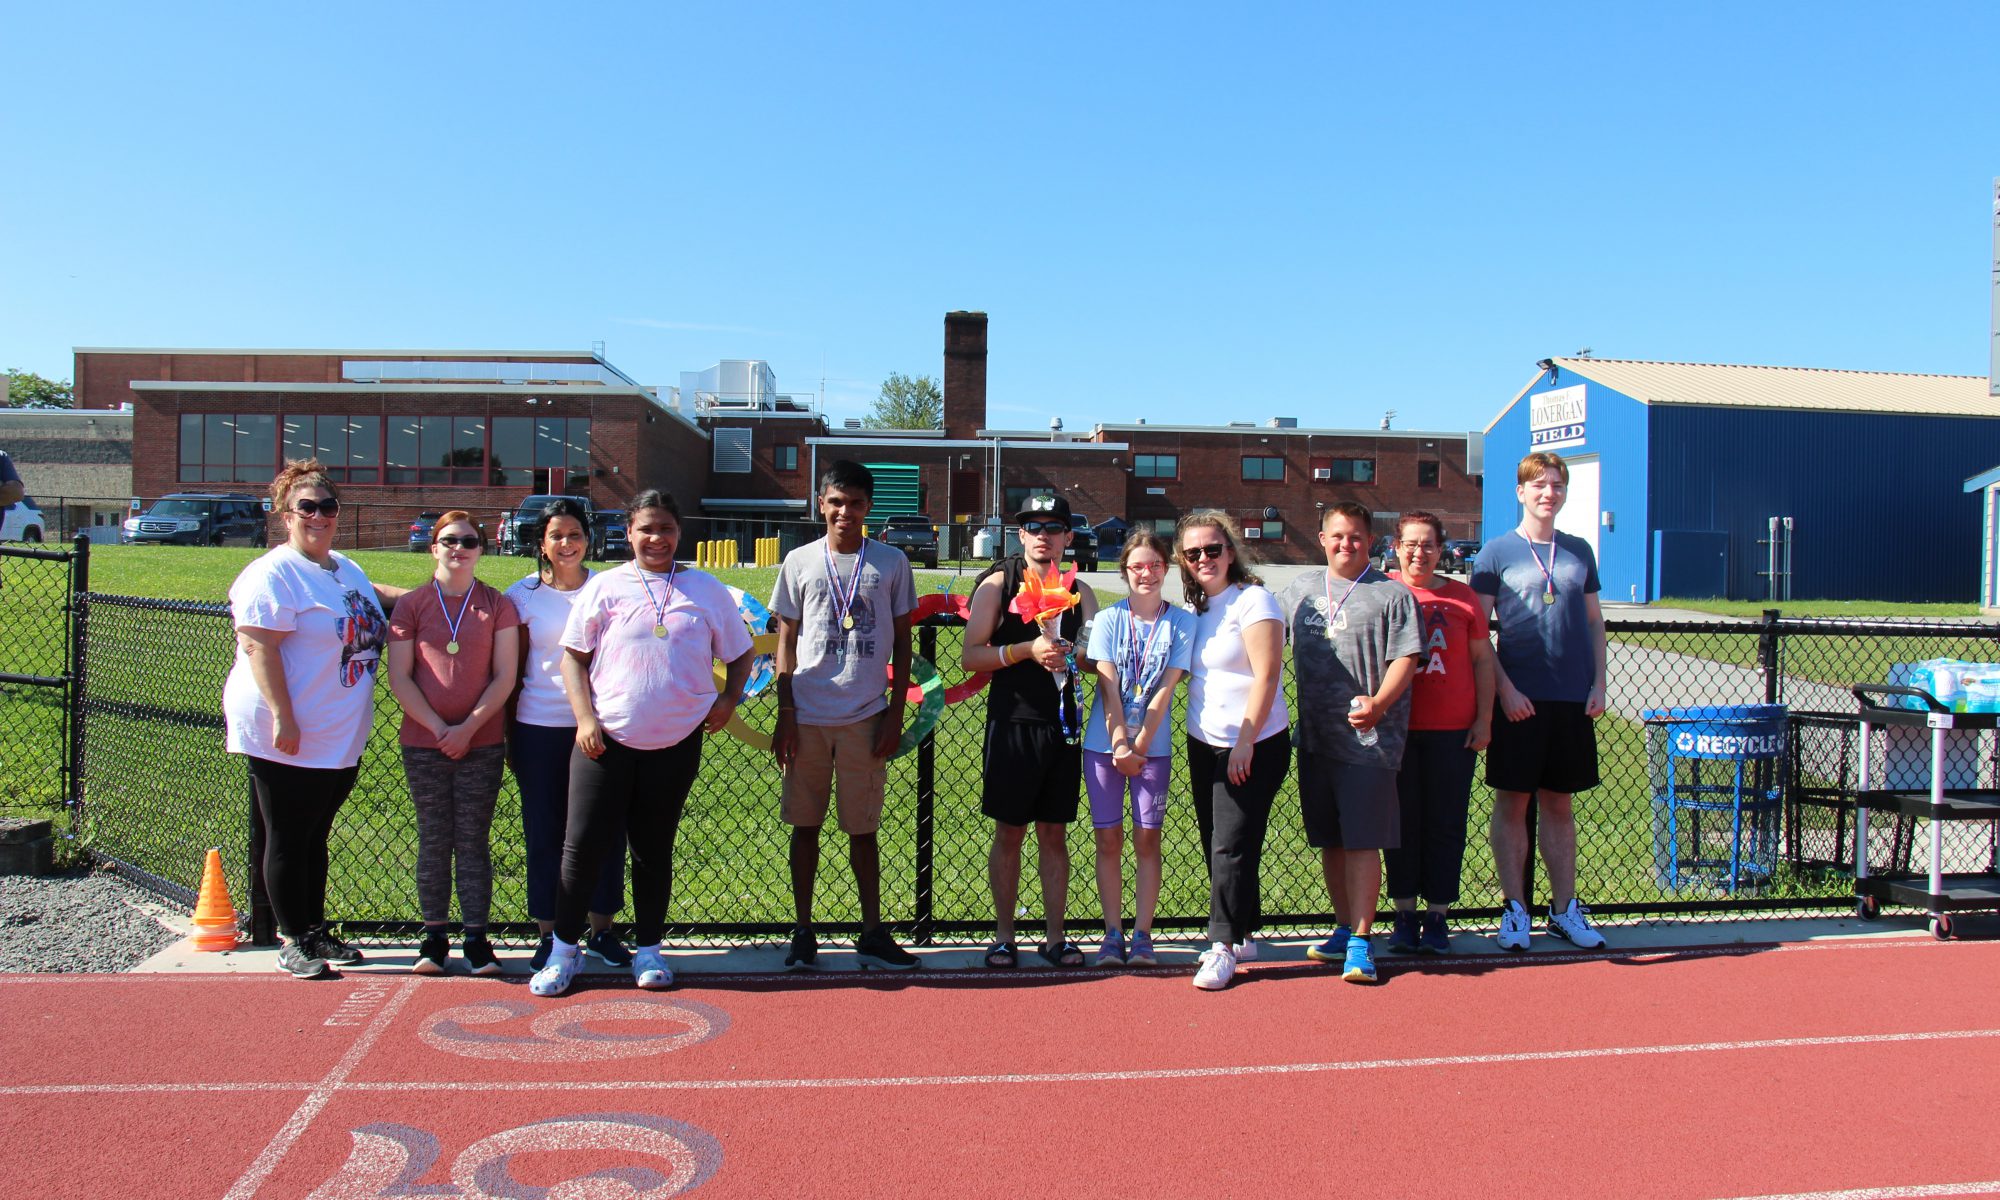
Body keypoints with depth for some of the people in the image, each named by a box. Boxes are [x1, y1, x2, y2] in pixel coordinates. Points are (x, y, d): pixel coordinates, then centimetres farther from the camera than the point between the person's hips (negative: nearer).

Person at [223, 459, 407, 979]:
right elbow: (258, 647, -20)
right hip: (287, 738, -8)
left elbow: (370, 596, 35)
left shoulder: (344, 567, 12)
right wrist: (283, 719, -26)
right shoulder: (274, 574, -13)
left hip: (342, 739, 8)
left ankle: (316, 931, 28)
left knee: (316, 837, 17)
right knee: (288, 840, 3)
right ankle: (293, 942, 14)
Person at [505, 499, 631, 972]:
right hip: (539, 728, 0)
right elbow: (511, 669, 6)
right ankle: (549, 936, 18)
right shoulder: (524, 594, 3)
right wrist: (508, 734, 5)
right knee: (544, 833, 6)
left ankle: (601, 930, 18)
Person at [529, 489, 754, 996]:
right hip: (606, 739, -1)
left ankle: (648, 950, 22)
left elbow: (739, 653, 15)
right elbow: (573, 654, 4)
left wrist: (728, 699, 0)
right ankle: (563, 950, 14)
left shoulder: (707, 590, 6)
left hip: (677, 741, 1)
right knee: (582, 844, 0)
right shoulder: (605, 586, 3)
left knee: (654, 848, 10)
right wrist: (584, 718, -6)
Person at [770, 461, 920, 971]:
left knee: (862, 828, 7)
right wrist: (785, 714, 0)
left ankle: (872, 933, 17)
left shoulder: (892, 562, 4)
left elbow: (901, 643, 7)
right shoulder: (800, 562, 5)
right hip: (808, 716, 1)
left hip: (866, 717, 0)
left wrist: (895, 713, 1)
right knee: (805, 824, 6)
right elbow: (786, 642, 7)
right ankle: (803, 933, 16)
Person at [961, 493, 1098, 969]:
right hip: (1012, 722, -3)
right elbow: (972, 655, -7)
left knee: (1054, 834, 9)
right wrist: (1027, 649, -19)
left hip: (1064, 724, 3)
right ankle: (1004, 936, 14)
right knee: (1009, 833, 4)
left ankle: (1054, 936, 17)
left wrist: (1069, 655, -7)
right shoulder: (997, 584, 0)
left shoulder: (1080, 592, 10)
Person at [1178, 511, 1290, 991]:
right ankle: (1244, 935, 24)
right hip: (1204, 744, 8)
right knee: (1217, 845, 11)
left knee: (1232, 847, -6)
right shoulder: (1198, 607, 10)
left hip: (1254, 747, -8)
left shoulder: (1253, 600, -12)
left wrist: (1244, 744, -20)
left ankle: (1223, 946, 2)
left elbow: (1266, 677, -18)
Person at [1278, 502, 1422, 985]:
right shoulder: (1299, 590, 13)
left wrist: (1378, 703, -22)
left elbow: (1405, 659, -7)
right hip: (1314, 737, 5)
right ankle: (1344, 928, 23)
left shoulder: (1391, 594, -1)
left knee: (1362, 841, -5)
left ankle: (1361, 942, 0)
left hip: (1368, 740, -5)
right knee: (1330, 841, 11)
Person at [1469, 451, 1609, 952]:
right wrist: (1504, 689, -12)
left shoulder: (1579, 551, 11)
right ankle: (1515, 910, 10)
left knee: (1559, 803, 11)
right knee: (1513, 802, 1)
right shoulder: (1496, 552, 0)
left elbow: (1594, 622, 15)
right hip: (1520, 699, -3)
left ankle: (1564, 909, 19)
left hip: (1573, 699, 4)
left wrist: (1598, 684, 4)